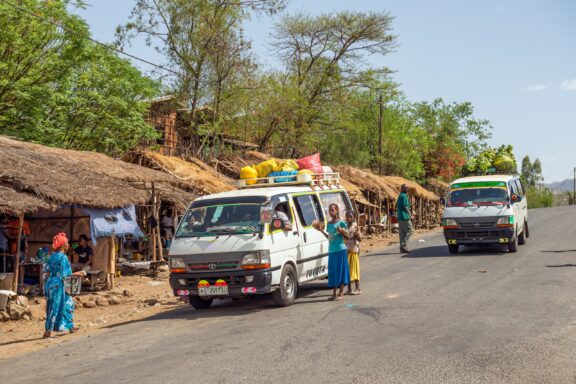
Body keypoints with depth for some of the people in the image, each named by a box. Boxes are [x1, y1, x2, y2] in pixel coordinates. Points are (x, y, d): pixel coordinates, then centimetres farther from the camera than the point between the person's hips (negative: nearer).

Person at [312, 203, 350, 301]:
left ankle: (341, 293, 2)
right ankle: (334, 293, 14)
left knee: (340, 270, -2)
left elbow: (347, 236, -4)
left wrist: (341, 232, -21)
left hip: (341, 250, -6)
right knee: (332, 271, 7)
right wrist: (322, 231, 12)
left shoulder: (341, 223, -5)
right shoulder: (329, 224, 13)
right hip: (331, 250, 6)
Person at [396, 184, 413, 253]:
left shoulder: (399, 196, 19)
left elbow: (397, 208, 22)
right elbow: (405, 207, -15)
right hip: (405, 217, -9)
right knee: (409, 231, -5)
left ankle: (402, 248, 7)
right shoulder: (404, 196, -11)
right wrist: (410, 215, -10)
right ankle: (403, 245, -13)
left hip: (400, 217, 9)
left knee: (402, 233, 8)